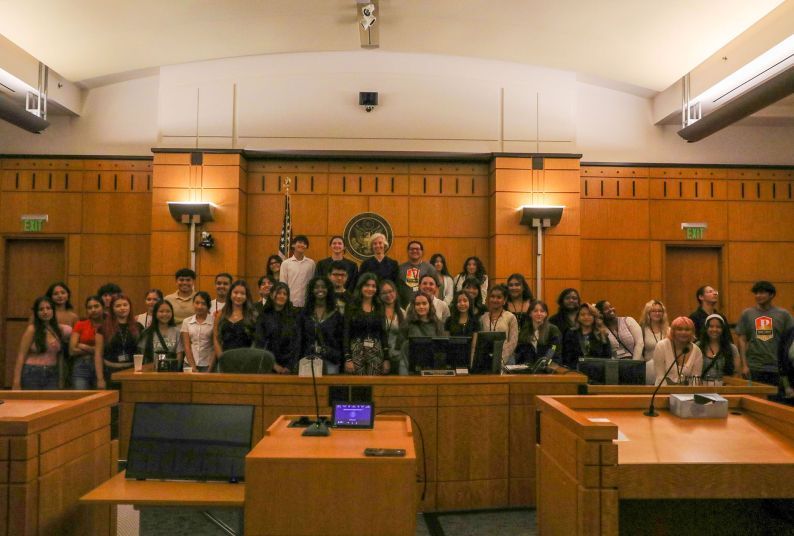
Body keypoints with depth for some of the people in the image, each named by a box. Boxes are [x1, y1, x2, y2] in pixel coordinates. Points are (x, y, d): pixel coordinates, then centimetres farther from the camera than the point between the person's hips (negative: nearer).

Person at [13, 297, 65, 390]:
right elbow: (21, 355, -6)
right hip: (32, 373, -3)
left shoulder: (58, 329, 7)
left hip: (52, 374, 4)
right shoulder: (32, 329, -4)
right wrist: (17, 381, -12)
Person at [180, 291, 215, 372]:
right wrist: (193, 367, -8)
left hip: (208, 365, -2)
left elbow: (216, 347, -3)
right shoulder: (186, 321, 5)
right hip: (189, 365, 2)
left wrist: (210, 369, -9)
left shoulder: (214, 321, -3)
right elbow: (186, 347, 2)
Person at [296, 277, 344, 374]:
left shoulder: (336, 313, 2)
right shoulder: (304, 313, 8)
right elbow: (300, 340, 9)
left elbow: (342, 340, 2)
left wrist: (343, 361, -3)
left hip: (331, 361, -1)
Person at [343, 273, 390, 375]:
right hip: (356, 352, -2)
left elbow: (384, 333, 9)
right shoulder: (351, 307, 2)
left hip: (376, 353, 2)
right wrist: (347, 358, -9)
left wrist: (386, 358, 4)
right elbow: (346, 333, -1)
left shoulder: (379, 308, 10)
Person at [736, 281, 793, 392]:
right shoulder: (747, 314, 3)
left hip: (777, 368, 0)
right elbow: (742, 340, 3)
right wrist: (744, 365, -2)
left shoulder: (783, 314, 2)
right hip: (754, 368, 0)